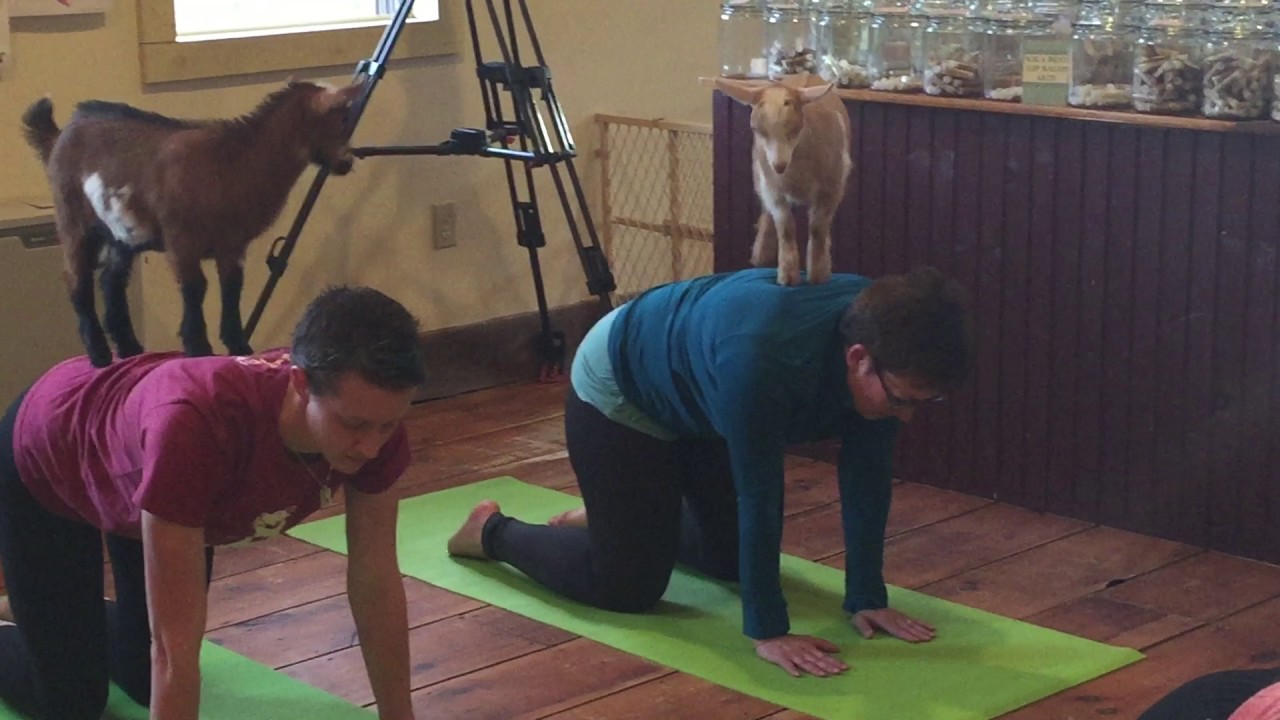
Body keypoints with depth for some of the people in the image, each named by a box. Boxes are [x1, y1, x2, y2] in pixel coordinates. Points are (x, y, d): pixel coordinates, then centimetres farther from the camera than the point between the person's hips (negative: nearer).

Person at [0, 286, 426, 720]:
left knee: (143, 680, 14)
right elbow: (175, 640, -45)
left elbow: (377, 583, -19)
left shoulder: (373, 416, -32)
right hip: (46, 462, -5)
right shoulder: (199, 425, -49)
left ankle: (55, 610, 45)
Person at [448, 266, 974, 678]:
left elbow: (866, 478, -14)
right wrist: (768, 632, -31)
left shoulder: (881, 334, -23)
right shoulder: (762, 356, -45)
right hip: (619, 391, -7)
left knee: (732, 557, 13)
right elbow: (758, 497, -37)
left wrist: (868, 598, -12)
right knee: (628, 587, -4)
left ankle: (616, 515, 37)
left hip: (693, 397, 7)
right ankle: (493, 532, 19)